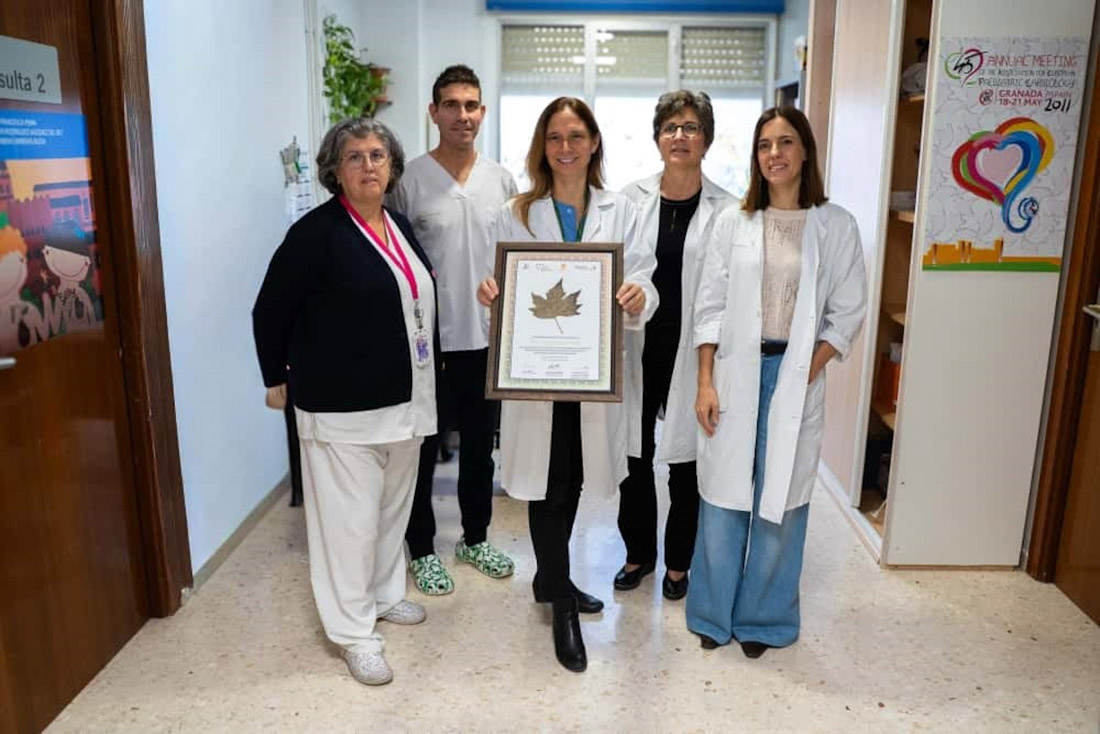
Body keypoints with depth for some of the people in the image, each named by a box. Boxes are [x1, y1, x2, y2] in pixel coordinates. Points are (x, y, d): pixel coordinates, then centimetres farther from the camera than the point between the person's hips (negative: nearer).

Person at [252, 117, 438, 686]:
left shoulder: (400, 225, 9)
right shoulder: (317, 232, -13)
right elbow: (270, 310, -8)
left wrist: (428, 367, 18)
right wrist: (278, 378, -1)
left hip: (402, 397, 8)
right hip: (342, 403, -7)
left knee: (393, 503, 19)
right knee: (350, 514, 1)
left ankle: (384, 593, 38)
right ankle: (354, 630, 15)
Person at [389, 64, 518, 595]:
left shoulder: (500, 181, 4)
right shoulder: (410, 180, -8)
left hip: (487, 337, 4)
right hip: (428, 339, -4)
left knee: (480, 446, 16)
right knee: (423, 447, 9)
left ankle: (475, 538, 34)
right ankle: (422, 550, 26)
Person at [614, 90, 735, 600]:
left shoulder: (725, 209, -4)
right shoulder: (631, 199, 2)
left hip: (692, 353, -2)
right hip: (637, 350, 2)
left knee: (686, 462, 11)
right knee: (634, 457, 13)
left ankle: (678, 563, 31)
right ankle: (639, 553, 34)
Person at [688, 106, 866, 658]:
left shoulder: (835, 226, 1)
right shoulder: (733, 222, 2)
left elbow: (847, 313, 2)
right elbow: (709, 307, 2)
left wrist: (806, 373, -8)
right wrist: (705, 382, -3)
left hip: (796, 376, 0)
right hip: (734, 372, 1)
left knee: (781, 499, 6)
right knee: (724, 495, 7)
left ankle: (762, 617, 26)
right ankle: (713, 612, 26)